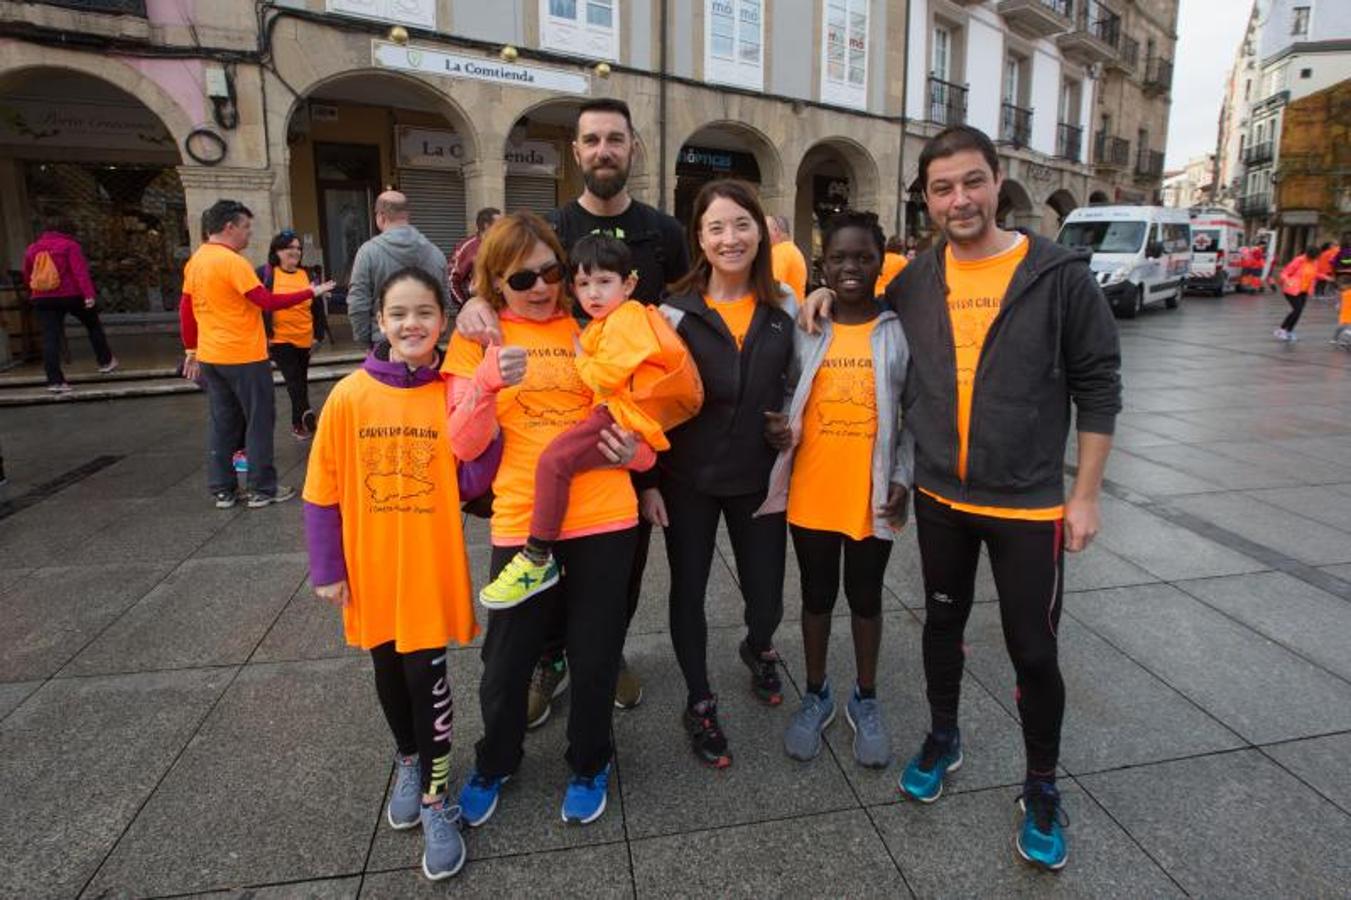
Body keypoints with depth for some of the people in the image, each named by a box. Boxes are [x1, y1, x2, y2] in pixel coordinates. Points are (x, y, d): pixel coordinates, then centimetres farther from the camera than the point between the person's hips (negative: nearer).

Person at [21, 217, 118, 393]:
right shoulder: (69, 245, -2)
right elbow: (80, 271, -16)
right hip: (70, 295, -4)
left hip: (42, 299, 4)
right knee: (93, 325, 19)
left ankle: (55, 380, -8)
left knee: (50, 338, -2)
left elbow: (27, 277, 22)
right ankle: (106, 362, 25)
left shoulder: (31, 249, 14)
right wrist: (89, 294, -23)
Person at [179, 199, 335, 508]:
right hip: (244, 357, -8)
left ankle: (222, 490, 18)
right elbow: (267, 301, -18)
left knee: (221, 423, 13)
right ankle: (262, 489, 9)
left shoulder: (195, 261, 10)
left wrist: (191, 350, 20)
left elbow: (185, 310, 14)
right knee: (259, 422, 3)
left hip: (210, 356, 8)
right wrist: (310, 292, -10)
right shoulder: (232, 261, -16)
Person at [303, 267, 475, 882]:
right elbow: (322, 490, -2)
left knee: (427, 679, 2)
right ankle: (408, 763, 45)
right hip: (371, 568, 2)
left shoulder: (454, 394, -7)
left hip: (432, 567, -2)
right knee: (389, 673, 18)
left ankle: (436, 798, 23)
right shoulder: (349, 396, -7)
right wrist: (327, 569, -2)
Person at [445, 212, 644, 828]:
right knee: (506, 662, 10)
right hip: (521, 524, -1)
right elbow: (463, 445, -5)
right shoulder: (476, 339, 2)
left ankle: (589, 765, 38)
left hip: (604, 519, 1)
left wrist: (630, 448, -8)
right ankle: (494, 763, 40)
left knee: (595, 658, 11)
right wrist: (487, 383, -23)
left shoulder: (588, 328, 7)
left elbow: (617, 414, 15)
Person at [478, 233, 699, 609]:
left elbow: (606, 377, -15)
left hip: (625, 417, -11)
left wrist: (580, 357, 1)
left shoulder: (626, 319, -7)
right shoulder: (603, 324, 24)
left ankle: (537, 561, -17)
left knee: (554, 459, -21)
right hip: (615, 414, 11)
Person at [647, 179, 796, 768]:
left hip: (759, 477, 2)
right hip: (689, 480, -2)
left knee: (767, 597, 7)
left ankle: (758, 650, 44)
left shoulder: (784, 304, 1)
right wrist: (648, 481, -7)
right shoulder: (677, 310, -7)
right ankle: (699, 703, 31)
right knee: (689, 592, 8)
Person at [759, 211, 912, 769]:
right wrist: (777, 426, -13)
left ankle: (865, 700, 34)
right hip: (811, 493, 1)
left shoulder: (900, 331, -3)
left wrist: (902, 476, -6)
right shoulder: (804, 329, -1)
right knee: (817, 595, 16)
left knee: (865, 597, 15)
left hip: (871, 496, -1)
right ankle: (816, 695, 35)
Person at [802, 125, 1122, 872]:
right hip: (937, 497, 3)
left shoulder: (1058, 273, -9)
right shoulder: (913, 281, 0)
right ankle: (942, 738, 42)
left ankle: (1041, 787, 30)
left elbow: (1098, 386, -5)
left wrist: (1086, 494, -7)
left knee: (1033, 651, 7)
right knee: (943, 622, 19)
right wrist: (829, 294, 0)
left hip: (1029, 505, -3)